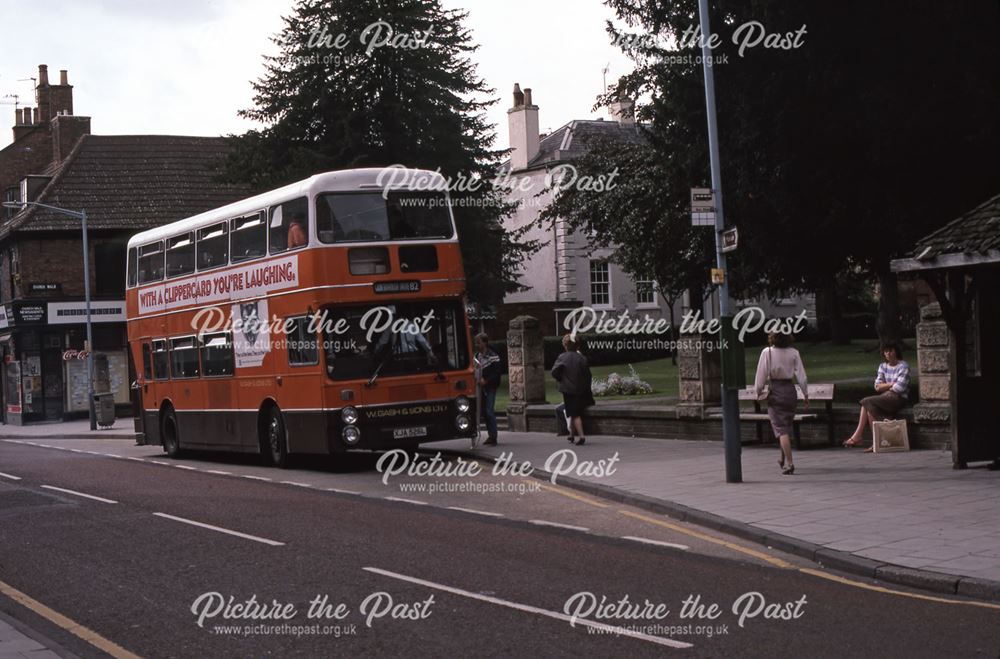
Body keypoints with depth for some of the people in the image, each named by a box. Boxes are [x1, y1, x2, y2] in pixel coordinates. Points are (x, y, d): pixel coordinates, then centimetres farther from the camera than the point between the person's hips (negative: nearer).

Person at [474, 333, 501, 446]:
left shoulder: (493, 356, -9)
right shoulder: (477, 356, 12)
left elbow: (496, 373, -13)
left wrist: (486, 381, -20)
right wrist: (476, 379, 5)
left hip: (490, 387, -7)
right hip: (481, 388, 7)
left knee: (489, 411, -12)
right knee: (484, 411, 10)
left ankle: (493, 437, -9)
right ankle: (490, 436, 19)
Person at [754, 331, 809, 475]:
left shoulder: (767, 352, -10)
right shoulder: (793, 353, -3)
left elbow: (762, 373, -6)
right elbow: (801, 374, -1)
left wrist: (758, 391, 7)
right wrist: (806, 394, 6)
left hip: (775, 391, -3)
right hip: (790, 390, 4)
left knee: (781, 429, -3)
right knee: (787, 427, 19)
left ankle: (789, 463, -11)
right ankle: (783, 460, 32)